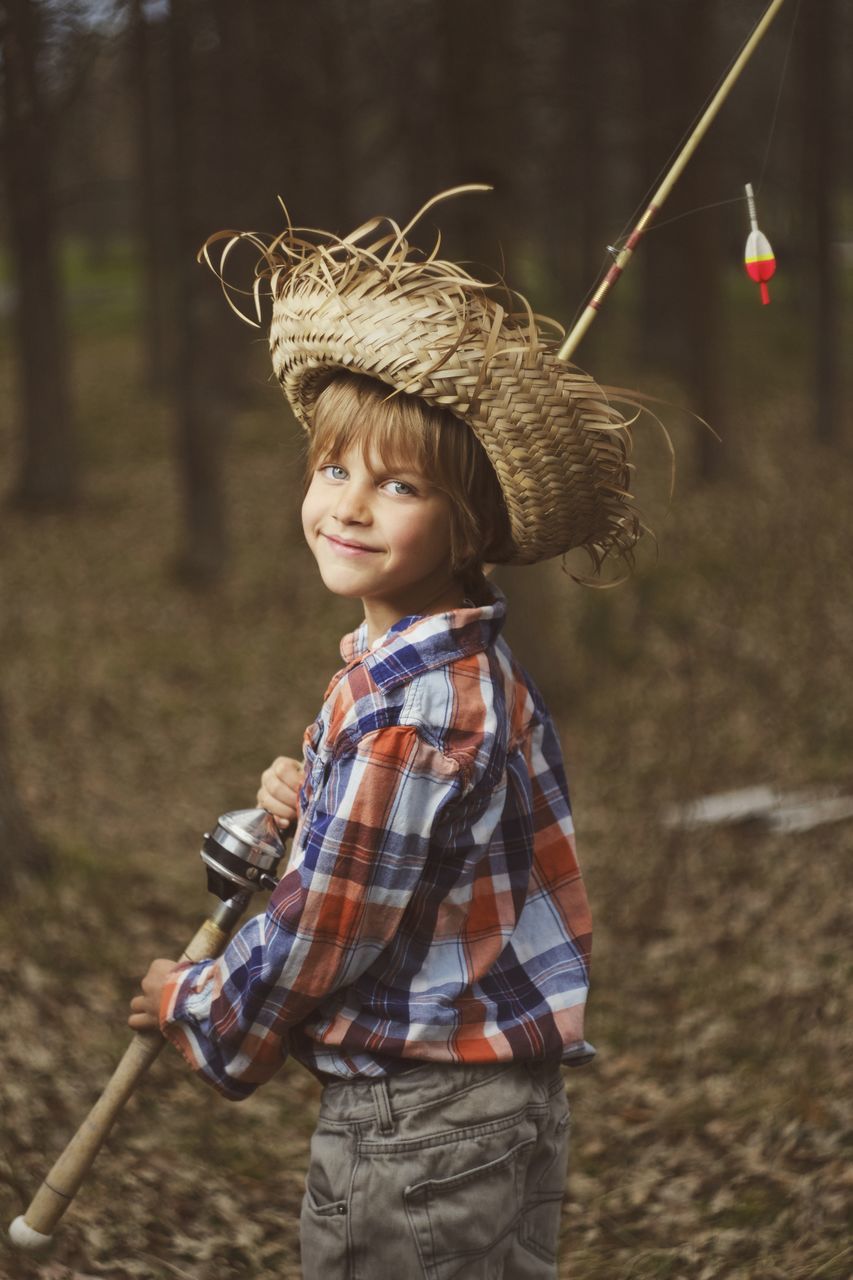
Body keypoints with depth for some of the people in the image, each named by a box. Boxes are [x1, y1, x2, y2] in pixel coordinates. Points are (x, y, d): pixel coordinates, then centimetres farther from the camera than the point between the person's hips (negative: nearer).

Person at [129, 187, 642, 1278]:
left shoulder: (407, 716, -24)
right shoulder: (475, 669, 6)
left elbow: (317, 940, -18)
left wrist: (194, 1008, 1)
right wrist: (314, 810, 1)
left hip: (418, 1127, -10)